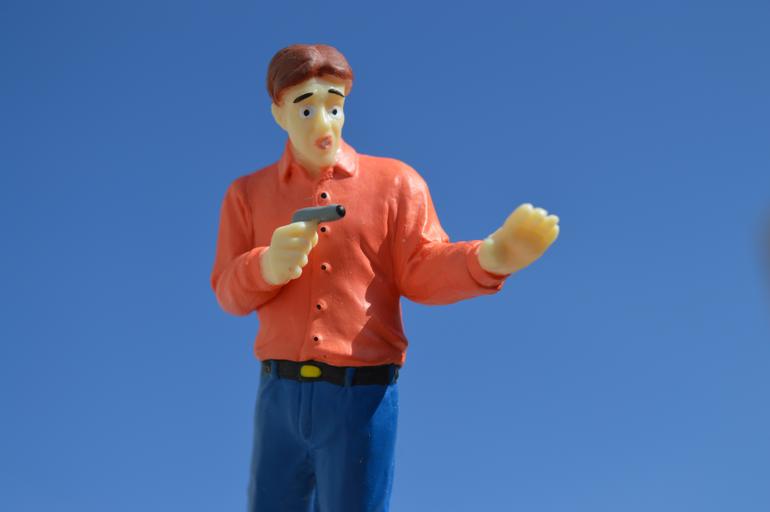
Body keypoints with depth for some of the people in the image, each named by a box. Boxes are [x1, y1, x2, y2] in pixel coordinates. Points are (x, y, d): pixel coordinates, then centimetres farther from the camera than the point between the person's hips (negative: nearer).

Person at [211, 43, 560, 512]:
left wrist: (489, 257, -24)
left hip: (363, 398, -3)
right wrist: (266, 267, -19)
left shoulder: (393, 182, 3)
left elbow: (421, 273, -4)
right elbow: (230, 292, 5)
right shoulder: (249, 193, 10)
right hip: (281, 395, 3)